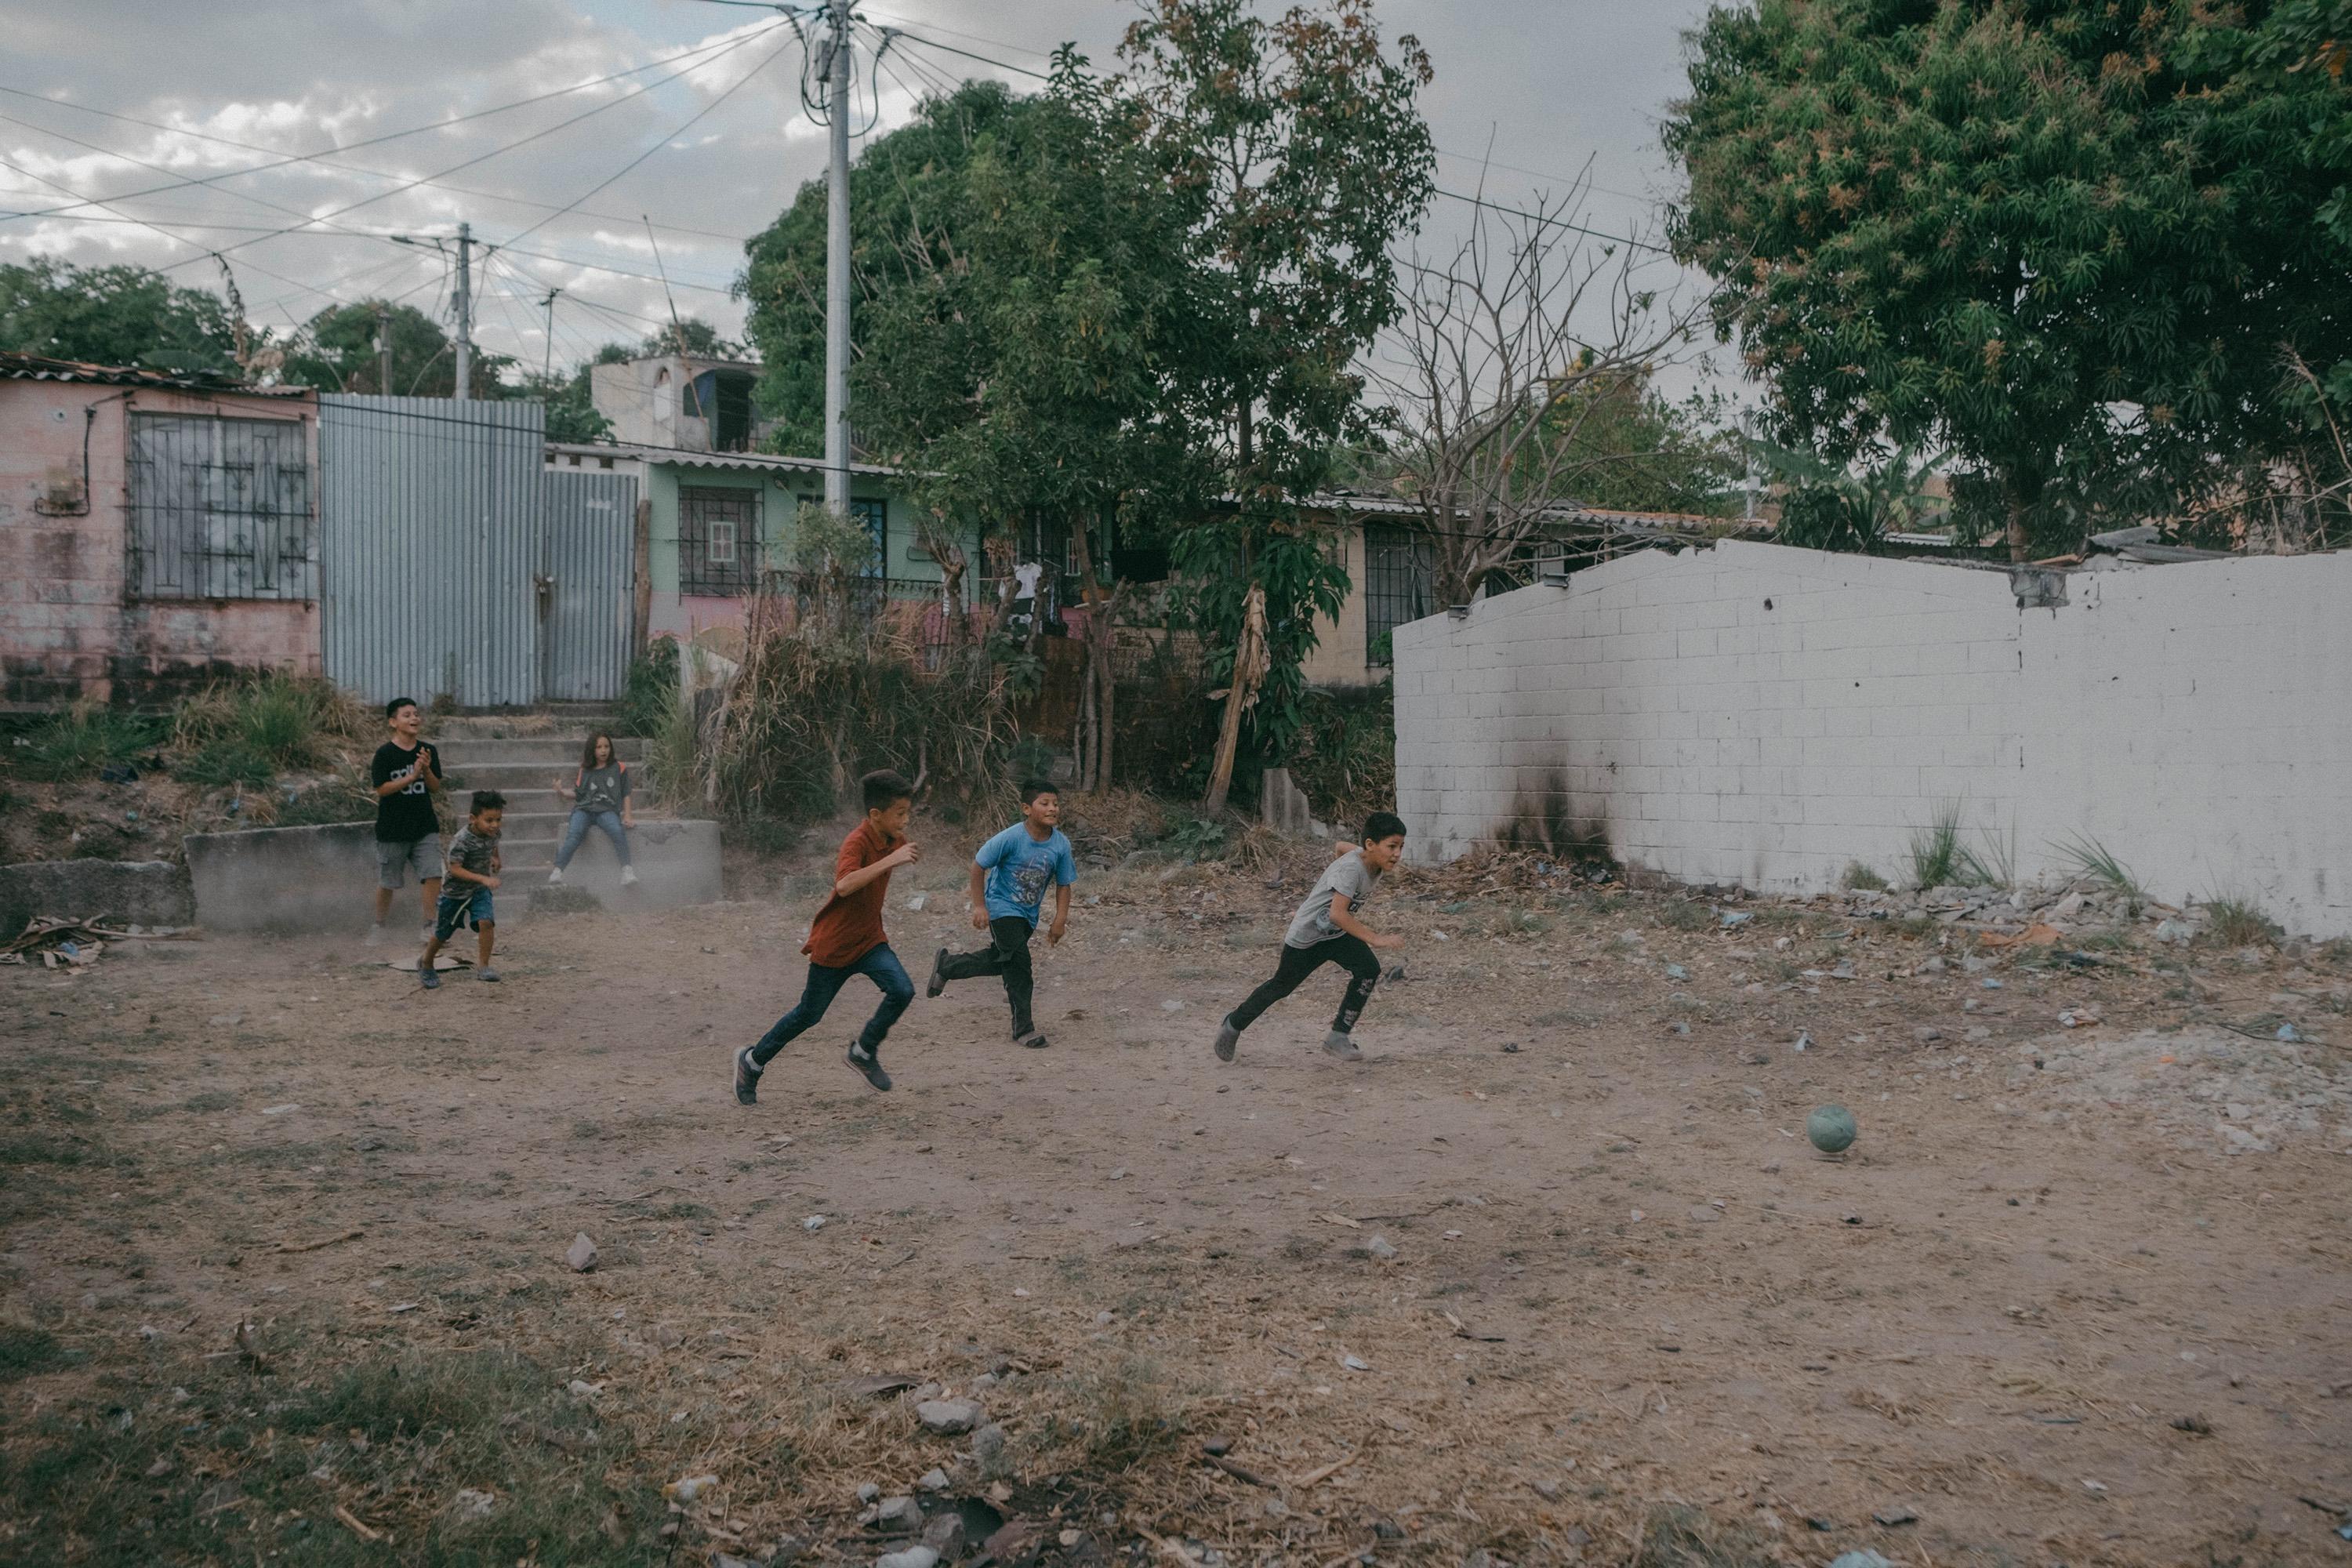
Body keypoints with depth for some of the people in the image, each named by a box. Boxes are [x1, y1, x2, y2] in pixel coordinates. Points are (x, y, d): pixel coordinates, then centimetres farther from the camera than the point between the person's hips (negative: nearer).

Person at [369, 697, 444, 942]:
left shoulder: (428, 751, 3)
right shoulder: (385, 754, -9)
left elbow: (436, 786, 4)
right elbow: (382, 789, -13)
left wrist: (426, 770, -16)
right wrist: (412, 776, -21)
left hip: (425, 827, 3)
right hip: (393, 828, -3)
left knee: (433, 875, -8)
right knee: (387, 882, 8)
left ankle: (429, 925, 0)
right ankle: (379, 926, 26)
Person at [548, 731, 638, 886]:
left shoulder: (618, 768, 14)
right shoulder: (584, 771, 17)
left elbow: (625, 794, 15)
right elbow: (577, 795, 16)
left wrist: (627, 815, 3)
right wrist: (562, 792, -2)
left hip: (607, 810, -1)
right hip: (584, 809, 1)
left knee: (618, 831, -34)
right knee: (574, 834, -30)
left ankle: (627, 870, -39)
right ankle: (557, 873, -40)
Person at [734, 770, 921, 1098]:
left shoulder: (892, 840, -1)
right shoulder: (857, 842, -25)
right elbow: (844, 885, -46)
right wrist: (890, 860, -47)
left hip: (869, 940, 6)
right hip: (834, 944, -6)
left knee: (902, 991, -17)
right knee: (809, 1014, 7)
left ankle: (864, 1051, 6)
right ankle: (752, 1061, 30)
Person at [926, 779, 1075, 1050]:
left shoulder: (1061, 845, -12)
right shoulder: (1011, 838, -24)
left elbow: (1063, 884, -1)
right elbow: (978, 865, -15)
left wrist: (1060, 920, -8)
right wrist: (979, 906, -16)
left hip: (1029, 913, 6)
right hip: (1002, 907, -6)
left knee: (1000, 961, 16)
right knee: (1018, 961, -13)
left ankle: (946, 965, 39)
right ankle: (1023, 1026, -1)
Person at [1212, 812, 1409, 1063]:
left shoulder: (1376, 863, -8)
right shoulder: (1351, 868, -34)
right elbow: (1337, 913, -44)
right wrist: (1374, 938, -48)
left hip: (1338, 934, 7)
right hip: (1306, 936, -7)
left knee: (1369, 970, -18)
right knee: (1281, 987, 11)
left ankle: (1339, 1036, -9)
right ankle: (1233, 1024, 36)